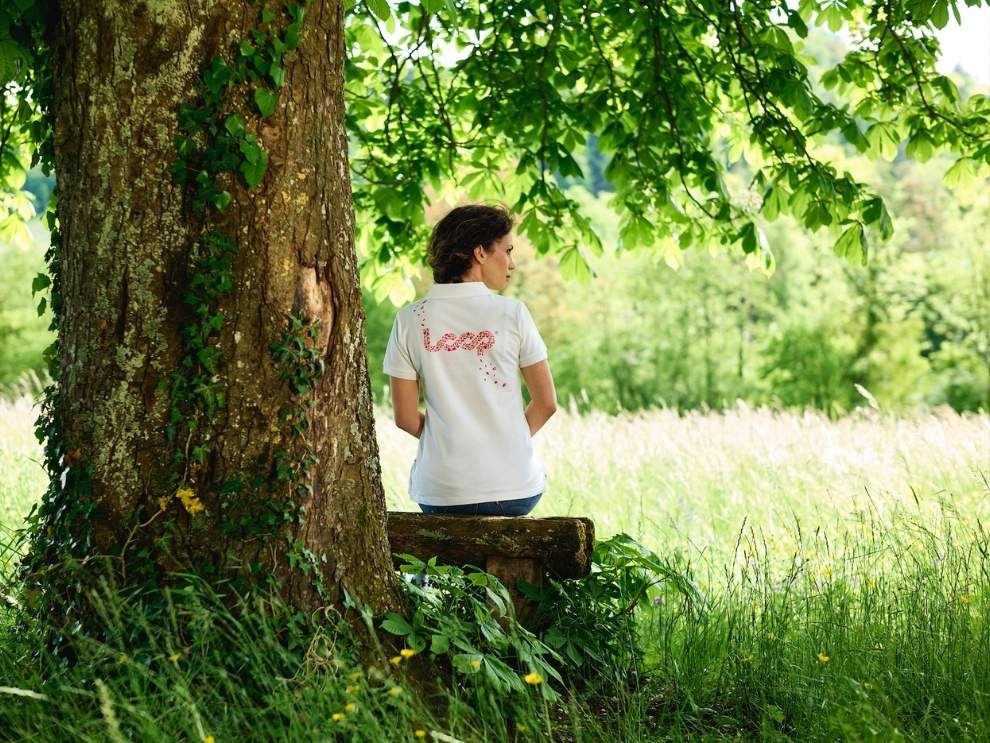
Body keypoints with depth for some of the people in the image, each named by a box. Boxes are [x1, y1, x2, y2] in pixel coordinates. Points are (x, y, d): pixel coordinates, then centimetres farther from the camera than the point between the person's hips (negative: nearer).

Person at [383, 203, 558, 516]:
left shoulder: (409, 320, -1)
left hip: (442, 494, 1)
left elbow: (405, 417, 0)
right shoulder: (512, 313, -4)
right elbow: (546, 403, -1)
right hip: (515, 489, 0)